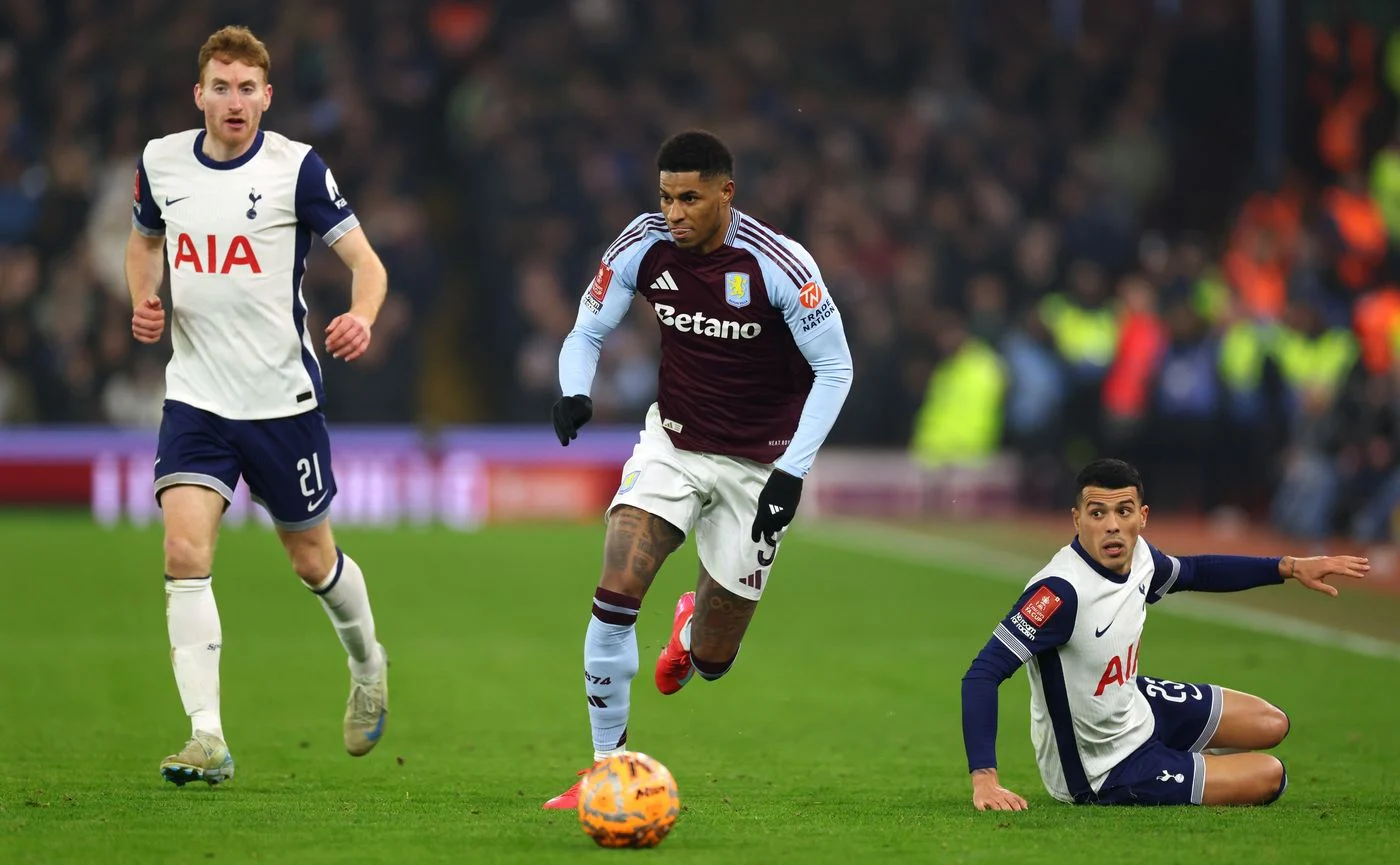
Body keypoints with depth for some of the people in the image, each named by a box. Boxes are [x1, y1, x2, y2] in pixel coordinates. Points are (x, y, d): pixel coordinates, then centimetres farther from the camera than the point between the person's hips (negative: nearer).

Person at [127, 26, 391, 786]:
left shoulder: (297, 168, -10)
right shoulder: (161, 162, 2)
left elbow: (364, 260, -9)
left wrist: (361, 317, -30)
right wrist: (143, 300, 1)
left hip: (283, 400, -2)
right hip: (196, 399, 2)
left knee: (312, 558, 12)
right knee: (185, 552, -16)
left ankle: (367, 666, 44)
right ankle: (207, 738, -16)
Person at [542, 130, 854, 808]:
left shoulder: (777, 264, -22)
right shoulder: (643, 246, -12)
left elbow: (834, 368, -14)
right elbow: (587, 332, 0)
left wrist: (792, 473, -22)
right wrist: (574, 393, -23)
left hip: (758, 464, -2)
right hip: (674, 442, 2)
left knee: (710, 663, 4)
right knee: (616, 590, -23)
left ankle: (694, 624, 45)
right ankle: (608, 765, -8)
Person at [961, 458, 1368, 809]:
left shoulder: (1136, 555, -11)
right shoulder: (1061, 590, -36)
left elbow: (1193, 571, 14)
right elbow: (983, 673, -39)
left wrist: (1289, 568, 9)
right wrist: (984, 780, -48)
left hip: (1135, 707, 8)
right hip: (1102, 772, -8)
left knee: (1271, 725, 17)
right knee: (1269, 777, -2)